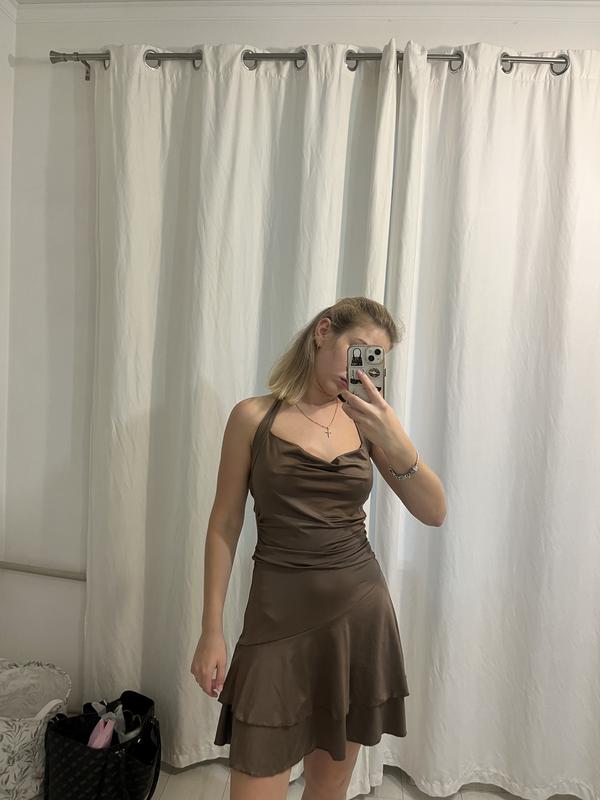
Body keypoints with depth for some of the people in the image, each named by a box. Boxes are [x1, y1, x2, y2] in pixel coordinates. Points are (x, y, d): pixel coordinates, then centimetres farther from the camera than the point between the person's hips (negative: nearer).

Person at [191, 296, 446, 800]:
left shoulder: (366, 420, 3)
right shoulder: (255, 417, -4)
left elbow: (435, 513, -2)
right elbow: (225, 525, -1)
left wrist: (397, 443, -19)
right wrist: (212, 630, -2)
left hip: (360, 611, 3)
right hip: (281, 615, -2)